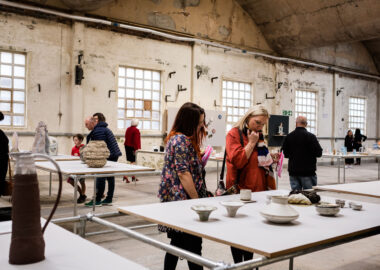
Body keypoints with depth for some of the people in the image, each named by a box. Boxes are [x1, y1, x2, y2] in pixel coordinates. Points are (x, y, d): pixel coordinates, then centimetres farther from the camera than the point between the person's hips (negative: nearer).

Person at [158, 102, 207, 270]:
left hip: (174, 199, 10)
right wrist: (197, 200, -15)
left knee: (178, 242, 14)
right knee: (193, 244, -4)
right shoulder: (182, 140, -15)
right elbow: (183, 174, -19)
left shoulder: (177, 137, 16)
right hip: (183, 199, -10)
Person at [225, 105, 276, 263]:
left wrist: (270, 159, 9)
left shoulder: (259, 136, 15)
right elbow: (238, 161, -20)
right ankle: (238, 264, 15)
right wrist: (251, 143, -13)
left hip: (259, 189, 7)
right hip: (240, 190, -7)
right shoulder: (234, 134, -7)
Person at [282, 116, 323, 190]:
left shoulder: (288, 136, -1)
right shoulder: (311, 136, -11)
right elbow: (319, 153, -10)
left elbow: (285, 154, 5)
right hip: (308, 171, -3)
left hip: (293, 171, 4)